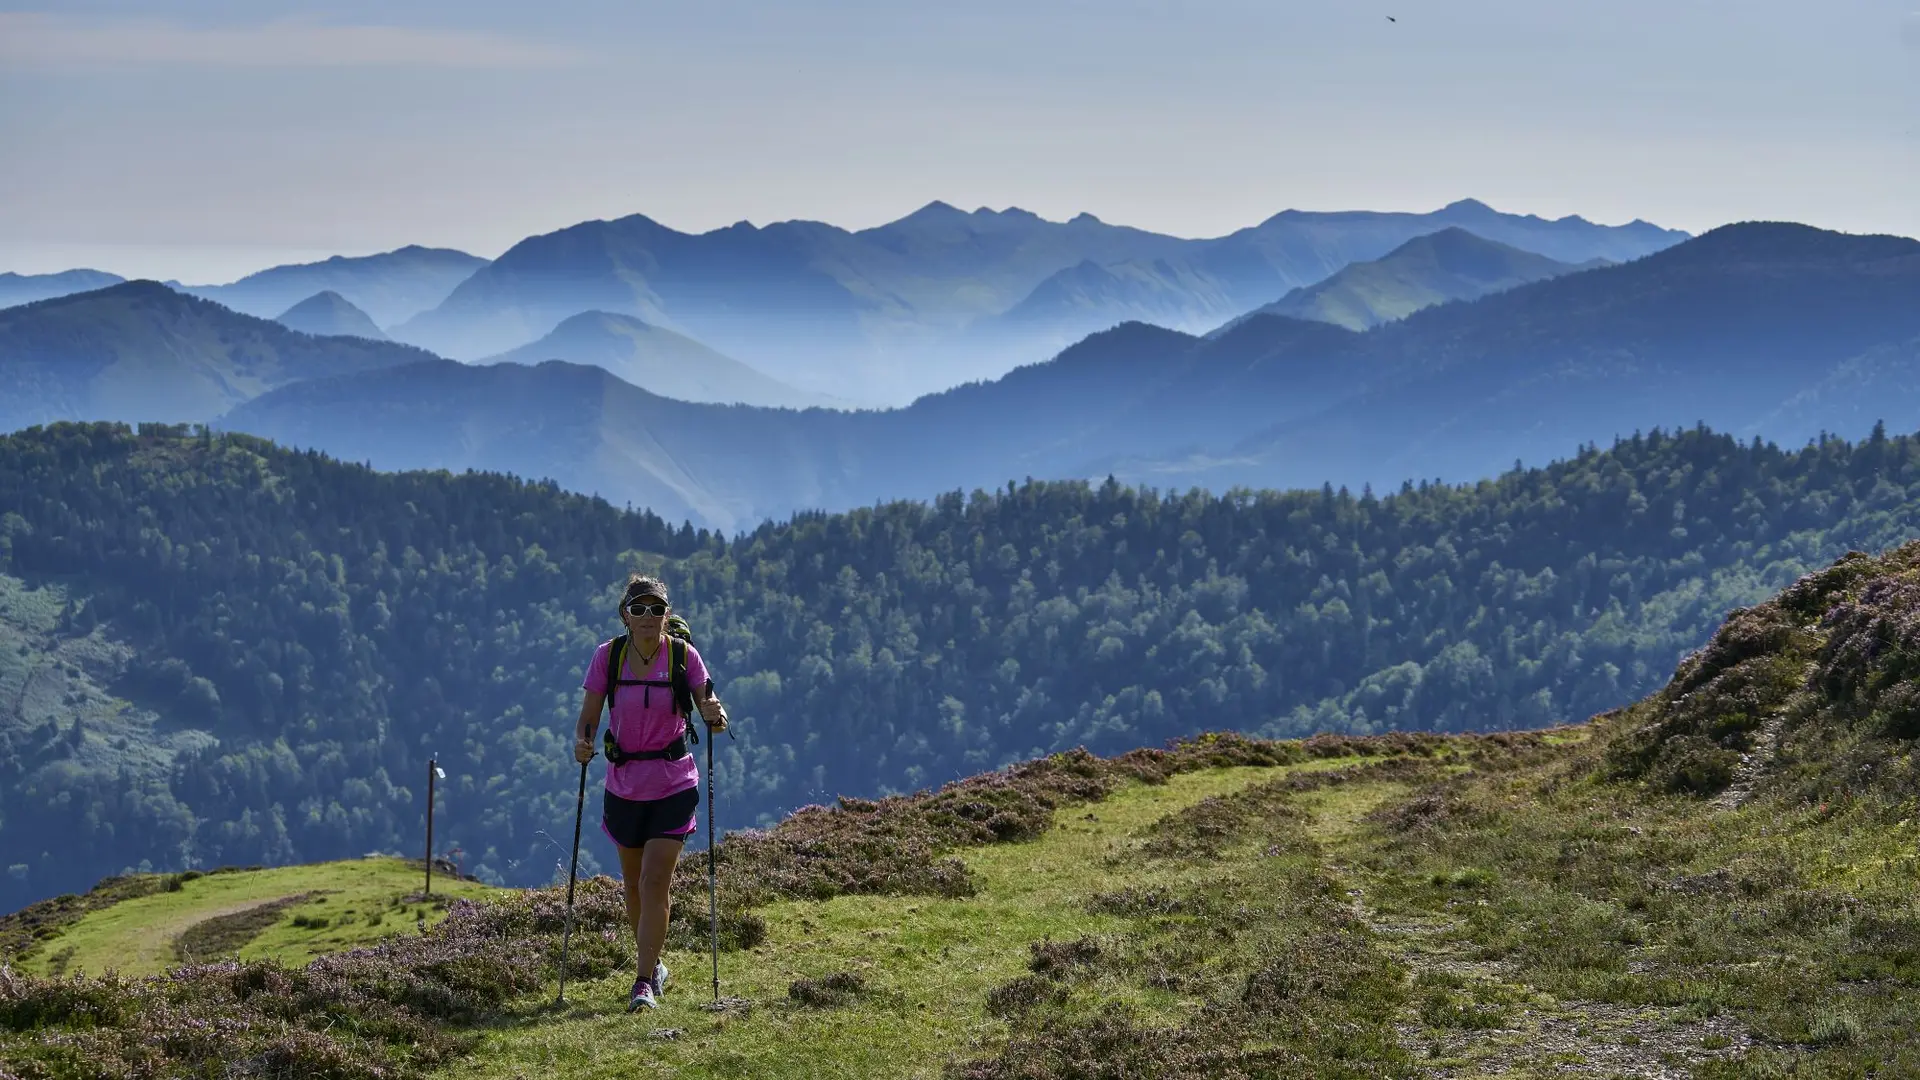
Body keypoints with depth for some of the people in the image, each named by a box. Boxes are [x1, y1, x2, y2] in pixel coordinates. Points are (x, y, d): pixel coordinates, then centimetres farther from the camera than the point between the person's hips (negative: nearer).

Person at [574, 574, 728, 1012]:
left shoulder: (683, 655, -9)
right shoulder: (607, 656, -6)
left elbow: (710, 709, -9)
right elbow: (589, 717, -2)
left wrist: (714, 716, -32)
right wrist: (582, 743, -23)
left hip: (673, 784, -2)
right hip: (624, 783, 2)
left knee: (654, 883, -11)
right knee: (634, 883, 14)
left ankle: (644, 983, -8)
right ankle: (651, 962, 36)